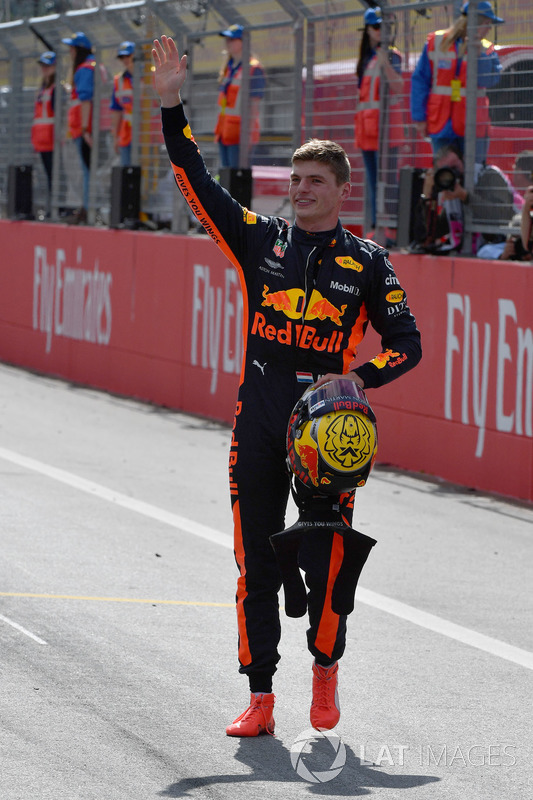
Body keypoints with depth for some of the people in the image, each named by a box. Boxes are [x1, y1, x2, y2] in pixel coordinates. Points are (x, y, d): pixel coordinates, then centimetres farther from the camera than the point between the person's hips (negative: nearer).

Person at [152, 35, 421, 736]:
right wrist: (172, 105, -5)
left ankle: (325, 672, 24)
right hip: (259, 421, 2)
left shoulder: (367, 262, 4)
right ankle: (260, 699, 6)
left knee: (327, 559, 1)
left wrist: (361, 377, -14)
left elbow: (406, 342, 4)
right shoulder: (260, 239, 8)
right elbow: (197, 181, 3)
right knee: (257, 563, 1)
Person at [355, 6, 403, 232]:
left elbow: (398, 86, -17)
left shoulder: (390, 55, -4)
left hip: (383, 120, -8)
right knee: (372, 179, 10)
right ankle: (375, 227, 14)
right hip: (366, 123, 8)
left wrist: (385, 62, -27)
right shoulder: (366, 57, 19)